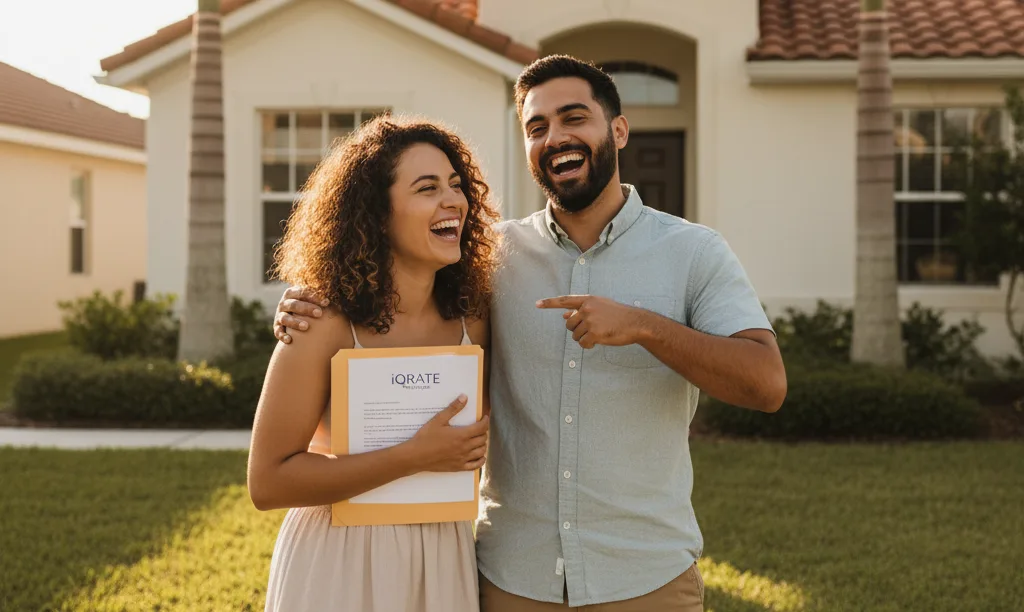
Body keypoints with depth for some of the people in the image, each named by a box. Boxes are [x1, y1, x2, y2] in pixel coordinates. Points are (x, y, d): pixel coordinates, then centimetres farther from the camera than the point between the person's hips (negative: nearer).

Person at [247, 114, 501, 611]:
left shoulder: (471, 319, -4)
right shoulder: (325, 327, -17)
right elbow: (267, 483, -19)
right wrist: (414, 457, -21)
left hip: (443, 558, 4)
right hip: (340, 562, -4)